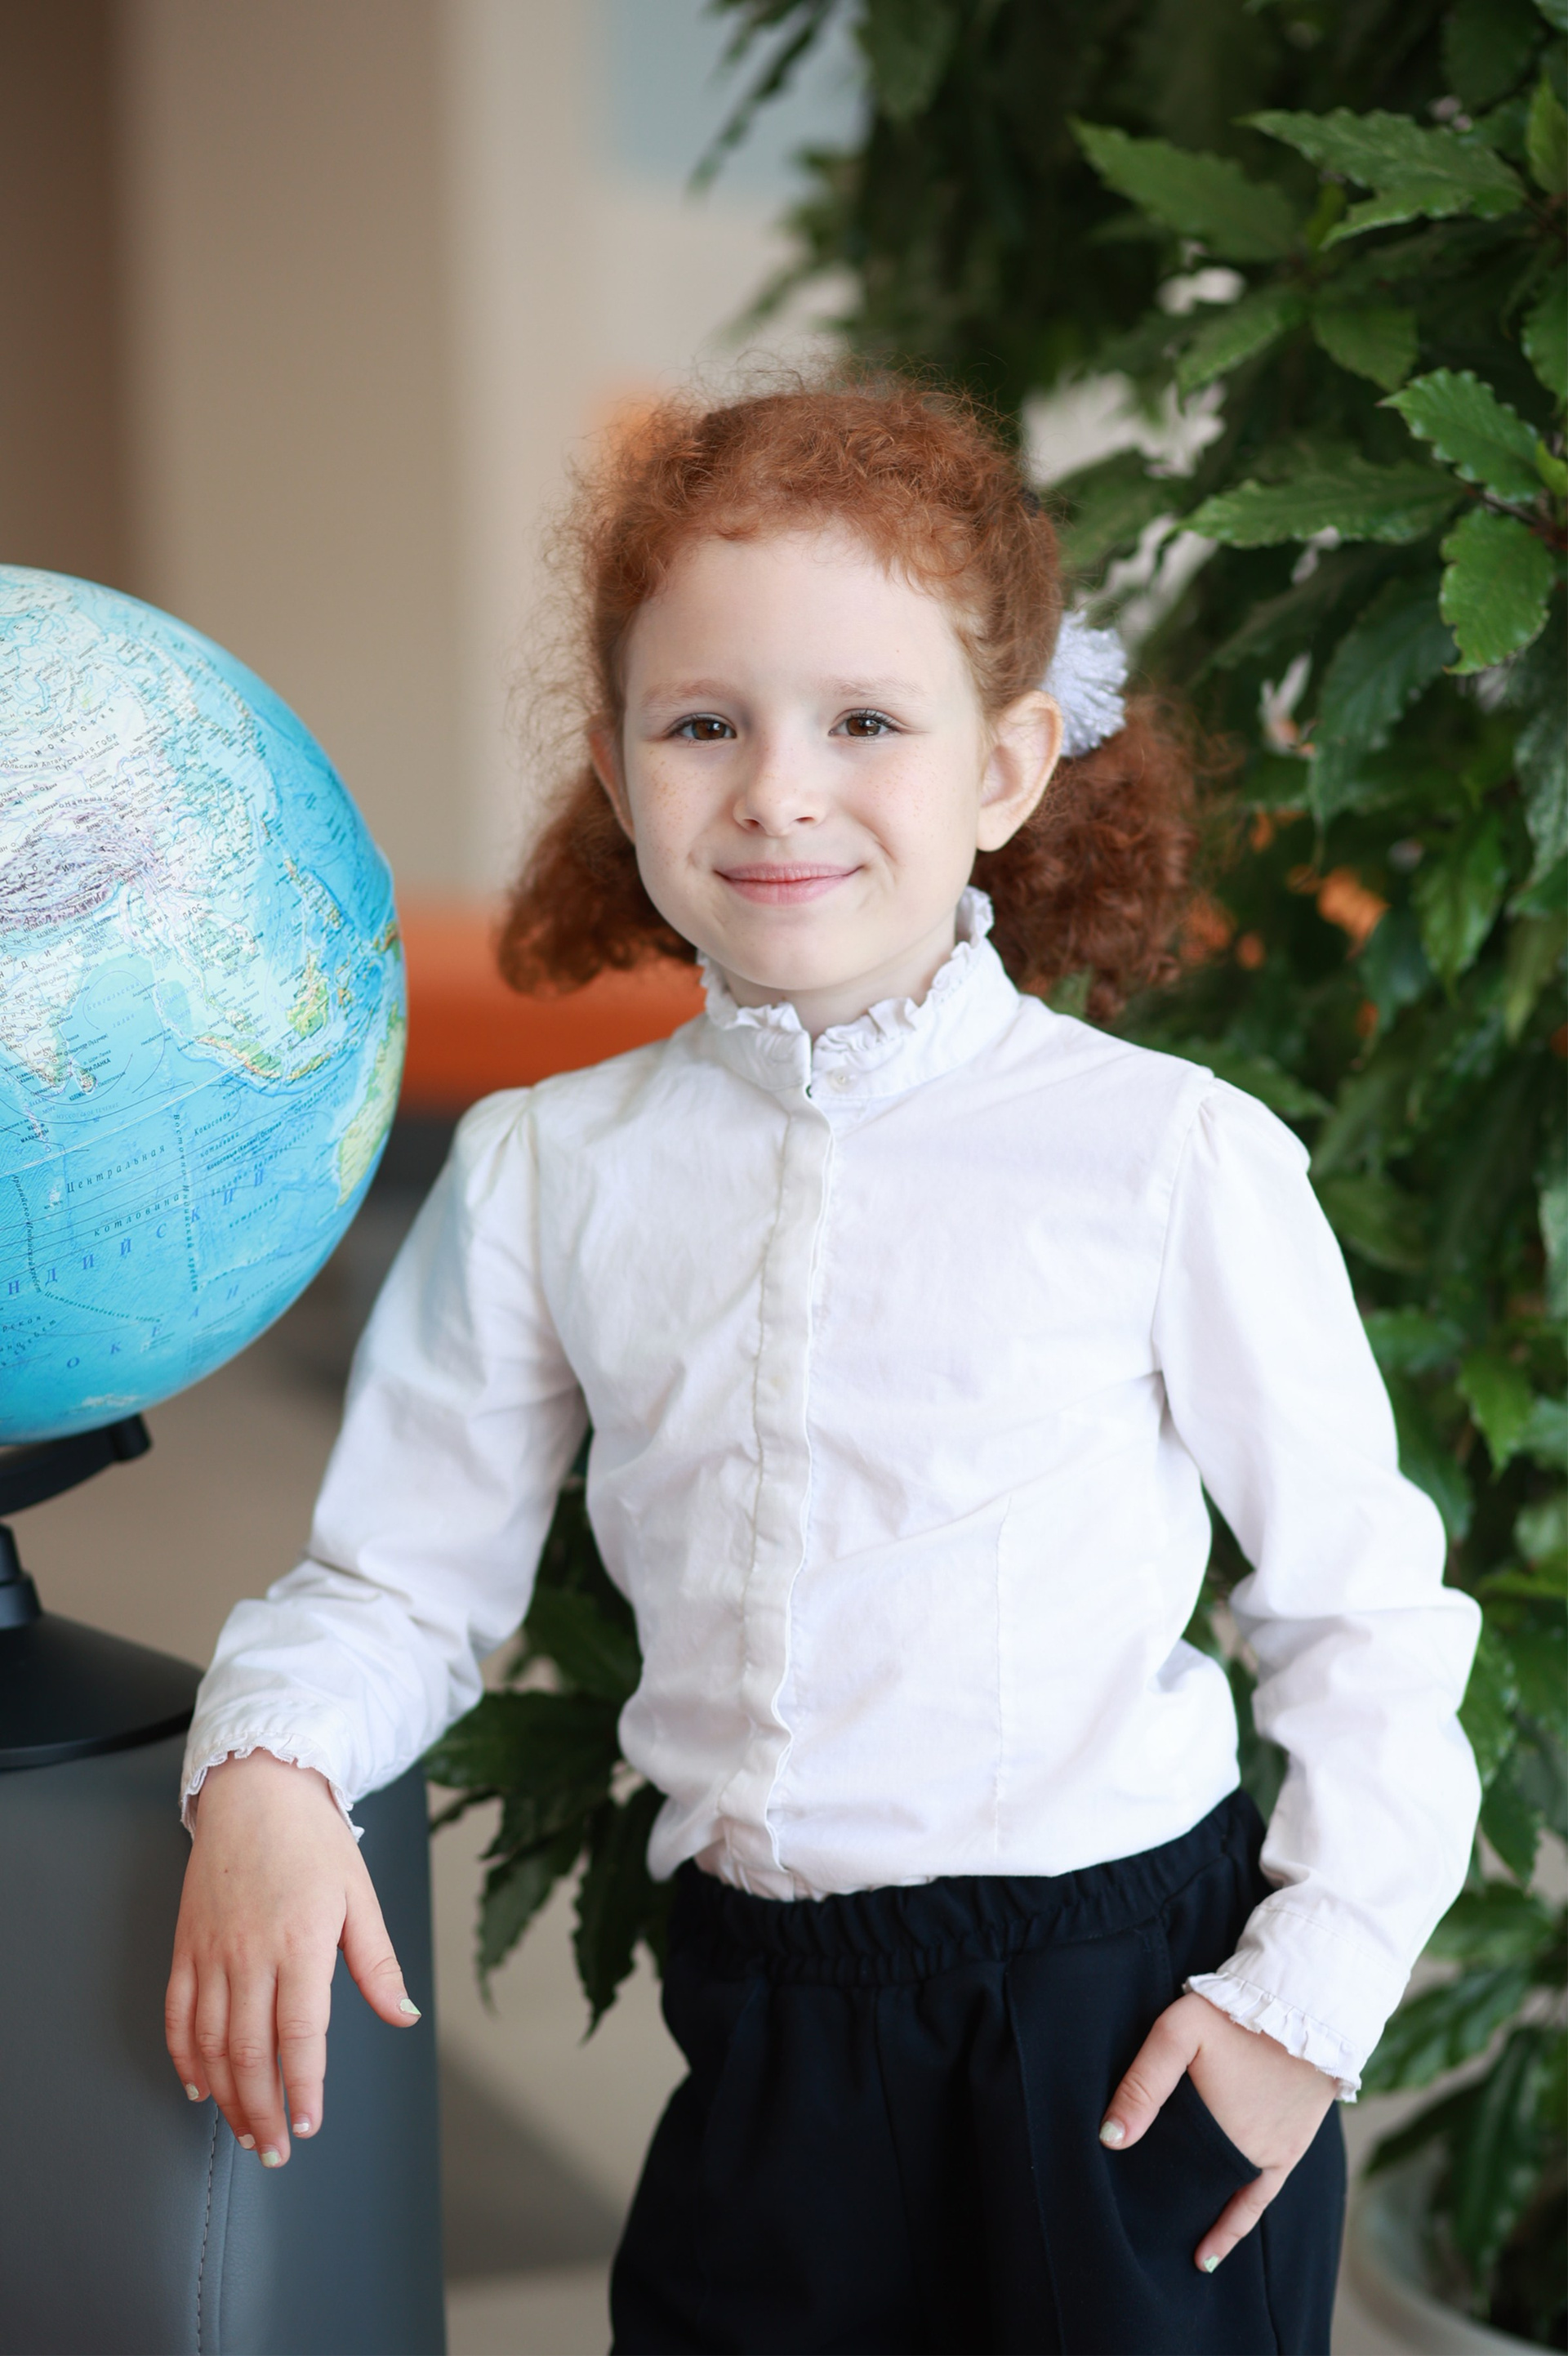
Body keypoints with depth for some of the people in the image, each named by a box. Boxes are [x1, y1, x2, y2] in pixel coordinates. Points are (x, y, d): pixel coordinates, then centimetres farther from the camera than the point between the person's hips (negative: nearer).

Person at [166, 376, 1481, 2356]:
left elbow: (1365, 1608, -2)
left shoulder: (1168, 1152, -9)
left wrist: (1311, 1993, -6)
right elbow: (400, 1575, 8)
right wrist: (269, 1766, -11)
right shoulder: (539, 1175, 1)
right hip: (768, 2032, 3)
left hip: (1130, 2029, -2)